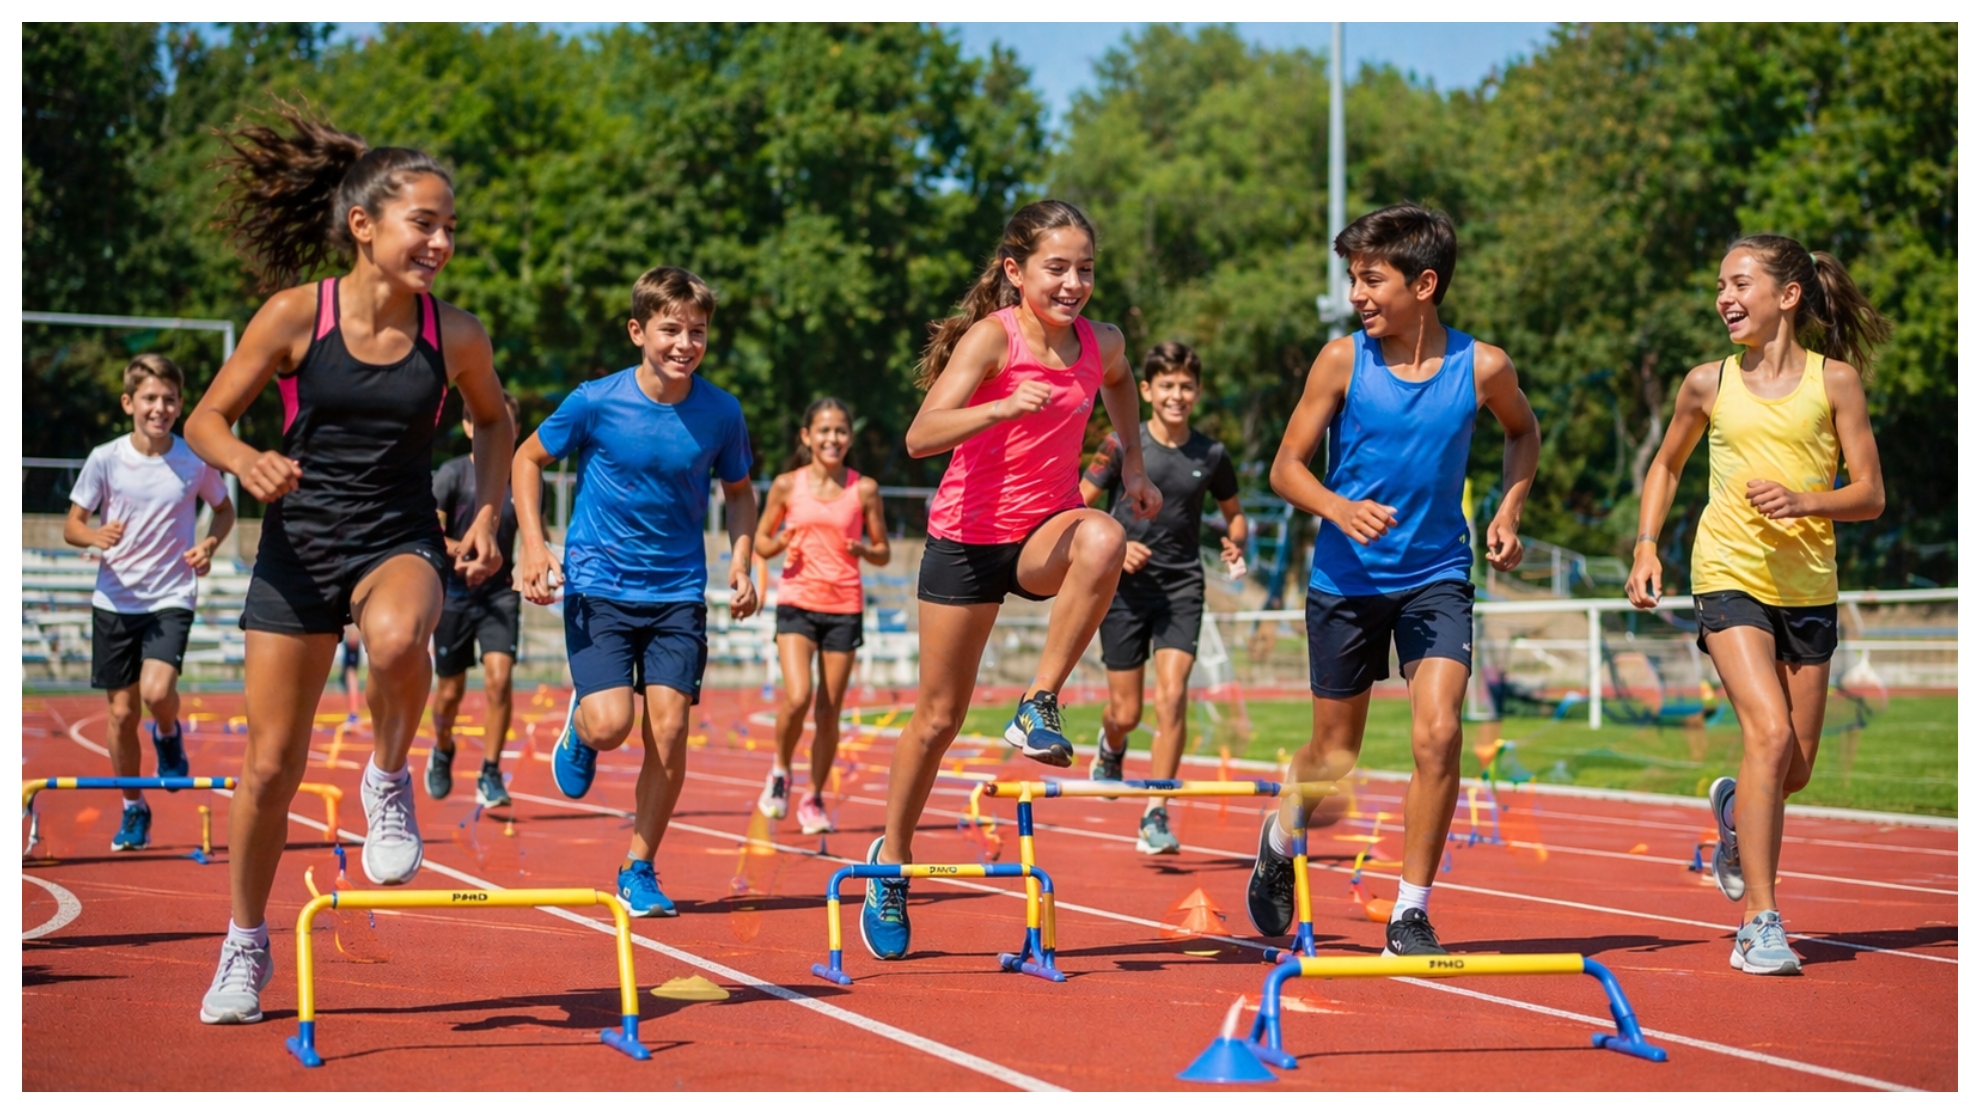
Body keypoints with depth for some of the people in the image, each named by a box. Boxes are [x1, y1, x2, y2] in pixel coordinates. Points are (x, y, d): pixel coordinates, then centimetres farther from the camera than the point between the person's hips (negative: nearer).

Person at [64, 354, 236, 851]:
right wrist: (96, 535, -22)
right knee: (122, 712, 5)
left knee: (157, 691, -24)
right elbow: (71, 525, 1)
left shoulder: (195, 461, -5)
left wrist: (209, 545, -7)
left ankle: (168, 736, 12)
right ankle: (133, 811, 23)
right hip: (114, 600, 1)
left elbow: (224, 509, 13)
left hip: (171, 599, -1)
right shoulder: (105, 459, -6)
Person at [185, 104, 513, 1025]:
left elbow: (493, 421, 15)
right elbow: (205, 420, -2)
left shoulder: (455, 337, -5)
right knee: (270, 765, 3)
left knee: (397, 636, -38)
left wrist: (486, 516, 2)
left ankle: (389, 780, -8)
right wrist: (246, 461, -24)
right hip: (298, 546, 0)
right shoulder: (295, 317, -11)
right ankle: (245, 947, 25)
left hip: (398, 542, 0)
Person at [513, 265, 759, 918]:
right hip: (598, 585, -2)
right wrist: (534, 547, -5)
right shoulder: (596, 403, -10)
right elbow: (528, 458, 5)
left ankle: (639, 871, 9)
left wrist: (740, 565, 0)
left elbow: (739, 492, 14)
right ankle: (579, 728, 22)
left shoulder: (720, 413, -3)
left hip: (679, 591, 2)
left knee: (669, 727, -8)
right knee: (610, 725, -17)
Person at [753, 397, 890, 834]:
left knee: (829, 711, 2)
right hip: (797, 602, -1)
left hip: (845, 606, 1)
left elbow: (883, 553, 9)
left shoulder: (864, 489, 2)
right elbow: (761, 541, 11)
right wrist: (778, 544, -11)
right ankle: (780, 771, 9)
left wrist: (865, 550, -14)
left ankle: (814, 798, 19)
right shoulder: (787, 486, 2)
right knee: (798, 697, -18)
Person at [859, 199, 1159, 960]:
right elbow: (920, 437, -30)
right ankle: (892, 858, 26)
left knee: (1102, 538, -35)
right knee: (939, 716, 5)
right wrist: (1004, 407, -45)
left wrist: (1133, 464, 13)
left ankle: (1040, 704, -22)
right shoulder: (993, 337, -17)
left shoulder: (1101, 344, -3)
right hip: (969, 535, -3)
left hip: (1045, 532, 3)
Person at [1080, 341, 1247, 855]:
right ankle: (1110, 750, 41)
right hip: (1126, 587, -1)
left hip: (1182, 587, 1)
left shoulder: (1211, 455, 2)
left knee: (1172, 695, -16)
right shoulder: (1122, 445, -5)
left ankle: (1155, 817, -11)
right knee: (1126, 712, 3)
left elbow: (1234, 513, 18)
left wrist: (1235, 542, -4)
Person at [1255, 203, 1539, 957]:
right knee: (1334, 756, 11)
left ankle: (1411, 912, -4)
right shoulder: (1343, 360, -9)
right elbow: (1286, 466, -5)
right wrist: (1339, 508, -24)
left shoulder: (1481, 368, -6)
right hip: (1345, 577, 0)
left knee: (1438, 733, -18)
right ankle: (1280, 839, 45)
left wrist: (1509, 511, 2)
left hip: (1436, 576, 0)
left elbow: (1523, 432, 16)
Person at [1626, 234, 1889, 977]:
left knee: (1795, 769, 9)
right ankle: (1759, 924, -17)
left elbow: (1870, 496, 0)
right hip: (1729, 575, -1)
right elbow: (1666, 465, 21)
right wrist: (1646, 546, 8)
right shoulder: (1708, 384, 4)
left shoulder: (1835, 380, 0)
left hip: (1808, 587, 2)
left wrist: (1804, 501, -19)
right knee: (1769, 734, -20)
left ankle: (1734, 809, 46)